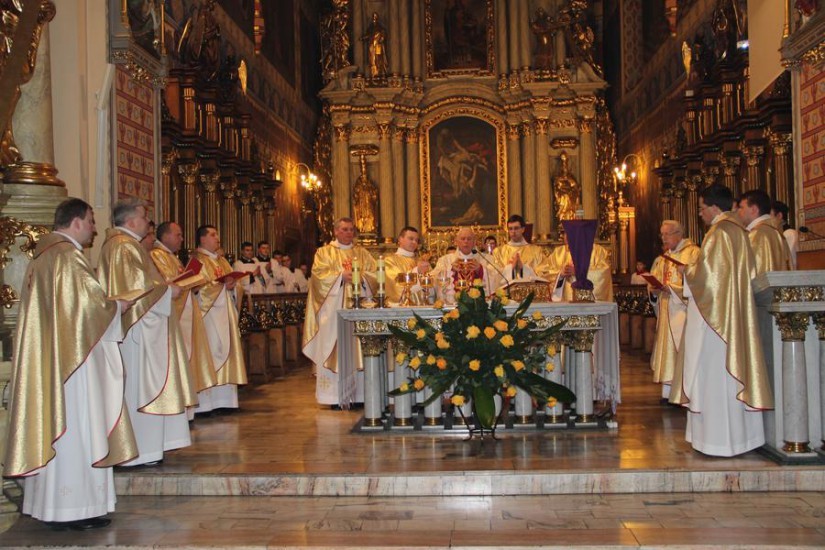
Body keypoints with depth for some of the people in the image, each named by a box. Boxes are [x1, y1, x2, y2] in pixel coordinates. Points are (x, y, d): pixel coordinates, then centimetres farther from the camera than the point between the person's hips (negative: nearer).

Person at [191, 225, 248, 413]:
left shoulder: (222, 261, 21)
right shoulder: (198, 261, -4)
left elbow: (232, 280, 19)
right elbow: (199, 288, -15)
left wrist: (232, 285, -4)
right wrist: (222, 285, -20)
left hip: (225, 313, 8)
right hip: (209, 313, -8)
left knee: (227, 351, 5)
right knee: (211, 352, -10)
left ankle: (224, 398, 8)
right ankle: (207, 401, -9)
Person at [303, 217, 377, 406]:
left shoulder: (362, 253, 17)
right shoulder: (324, 252, 9)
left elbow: (374, 274, 8)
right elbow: (318, 274, -5)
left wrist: (362, 277, -12)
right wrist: (341, 275, -15)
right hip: (333, 309, -3)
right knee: (336, 347, -7)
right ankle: (335, 395, -5)